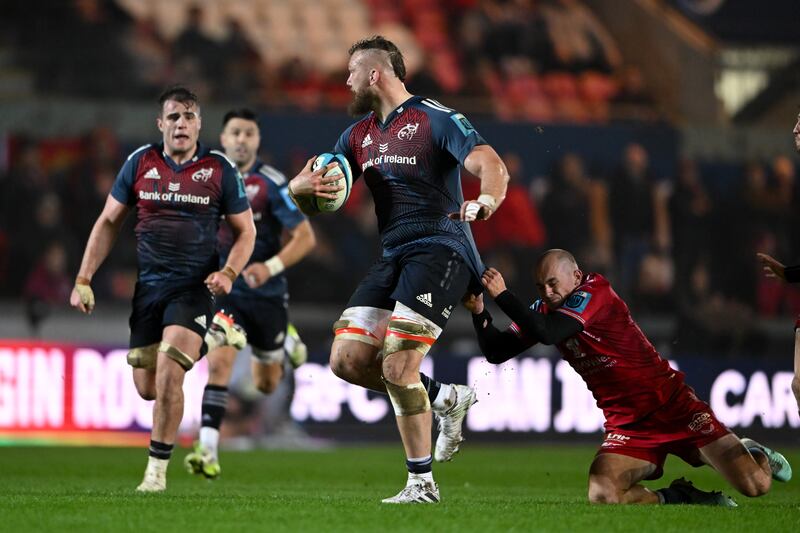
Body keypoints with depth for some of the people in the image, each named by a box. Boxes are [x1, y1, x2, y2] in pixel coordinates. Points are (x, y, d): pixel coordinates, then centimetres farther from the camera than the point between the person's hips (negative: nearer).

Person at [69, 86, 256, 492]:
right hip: (148, 287, 3)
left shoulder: (219, 169, -1)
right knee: (146, 387, 5)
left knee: (168, 372, -20)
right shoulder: (141, 163, 4)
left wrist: (229, 272, -13)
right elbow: (109, 222, 11)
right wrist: (83, 280, 5)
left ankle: (157, 468, -7)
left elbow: (245, 231, 6)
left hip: (195, 288, -3)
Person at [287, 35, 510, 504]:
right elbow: (303, 191, 16)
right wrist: (305, 185, -9)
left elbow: (492, 166, -19)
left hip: (440, 250, -8)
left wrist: (488, 200, -42)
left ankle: (422, 483, -4)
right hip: (392, 256, 8)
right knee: (348, 360, -3)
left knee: (397, 368, -17)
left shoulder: (436, 119, -7)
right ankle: (447, 399, 15)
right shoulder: (360, 134, 16)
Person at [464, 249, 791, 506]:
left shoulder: (595, 293, -17)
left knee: (755, 485, -13)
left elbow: (547, 334, -31)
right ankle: (683, 497, 4)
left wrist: (502, 295, -29)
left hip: (672, 404, -6)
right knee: (602, 496, -23)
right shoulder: (544, 309, 5)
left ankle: (754, 453, 27)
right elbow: (496, 352, 4)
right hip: (627, 424, 6)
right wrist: (479, 311, -12)